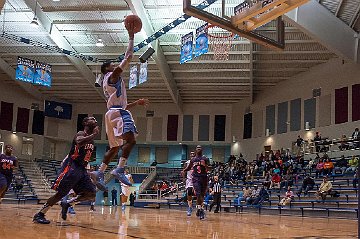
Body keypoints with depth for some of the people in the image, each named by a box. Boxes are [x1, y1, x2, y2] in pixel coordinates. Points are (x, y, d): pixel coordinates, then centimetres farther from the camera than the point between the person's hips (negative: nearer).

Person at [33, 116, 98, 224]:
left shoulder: (91, 140, 17)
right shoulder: (81, 134, -8)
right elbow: (79, 142, -34)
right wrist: (94, 134, -27)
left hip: (81, 169, 8)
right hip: (71, 167, -8)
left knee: (91, 194, -2)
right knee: (61, 193, -11)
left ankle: (67, 204, 11)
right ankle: (39, 215, 0)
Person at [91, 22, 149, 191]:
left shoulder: (108, 83, 30)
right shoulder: (112, 75, 3)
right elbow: (128, 57, -4)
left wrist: (138, 103, 29)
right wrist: (131, 37, 2)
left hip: (113, 113, 10)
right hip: (118, 113, -10)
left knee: (115, 147, 11)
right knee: (130, 140, -23)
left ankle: (99, 173, 6)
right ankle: (119, 170, -34)